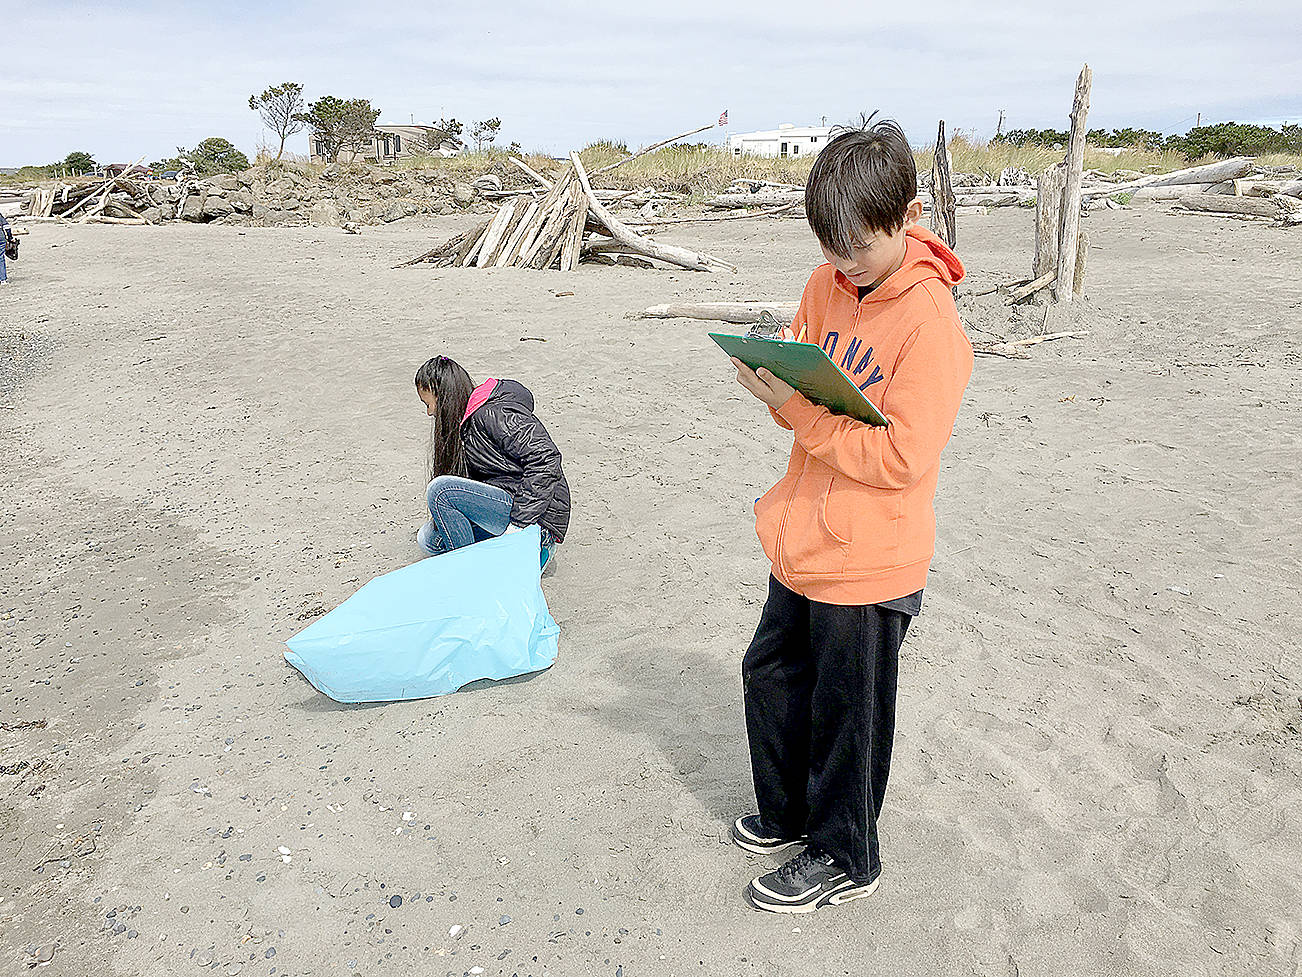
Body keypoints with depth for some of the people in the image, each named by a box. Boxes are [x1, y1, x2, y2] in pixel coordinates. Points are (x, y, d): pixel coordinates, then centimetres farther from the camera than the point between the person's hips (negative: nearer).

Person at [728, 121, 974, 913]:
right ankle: (789, 814, 46)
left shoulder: (930, 320, -20)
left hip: (868, 560, -8)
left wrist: (798, 409, -26)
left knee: (845, 711, 9)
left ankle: (845, 859, 34)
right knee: (771, 673, 22)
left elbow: (900, 457, -23)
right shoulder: (828, 284, 2)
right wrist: (773, 380, -14)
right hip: (806, 541, 8)